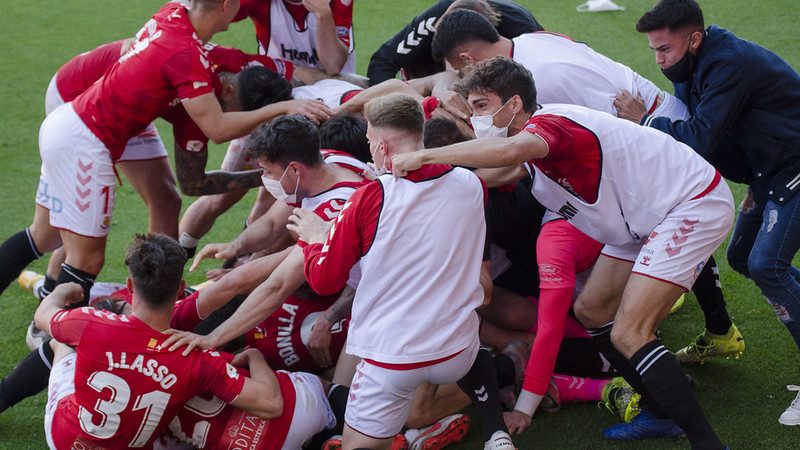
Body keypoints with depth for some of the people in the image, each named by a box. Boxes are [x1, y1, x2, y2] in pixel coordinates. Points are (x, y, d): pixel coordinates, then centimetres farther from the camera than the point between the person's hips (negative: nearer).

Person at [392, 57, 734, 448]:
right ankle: (662, 413, 23)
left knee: (628, 334, -18)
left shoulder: (548, 123, -25)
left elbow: (509, 151, -47)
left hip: (695, 204, -11)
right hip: (647, 219, 11)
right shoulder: (533, 136, 7)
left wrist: (423, 156, -45)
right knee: (591, 311, 12)